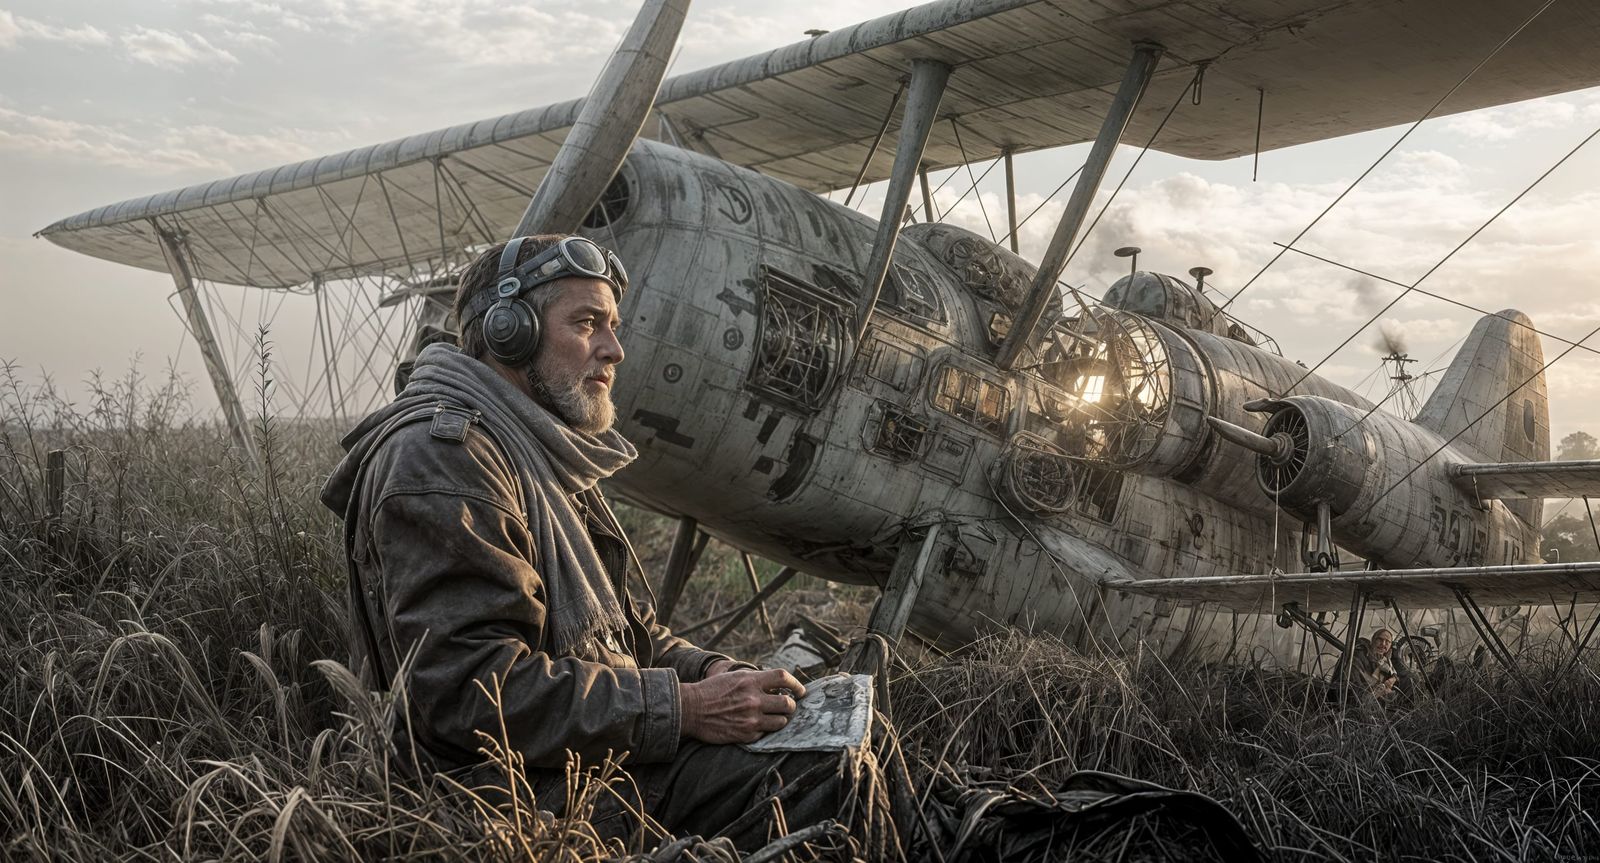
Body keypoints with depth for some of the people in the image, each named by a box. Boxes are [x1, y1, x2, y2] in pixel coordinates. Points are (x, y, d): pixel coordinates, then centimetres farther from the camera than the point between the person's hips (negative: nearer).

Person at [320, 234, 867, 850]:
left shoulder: (544, 456, 20)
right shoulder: (442, 456, -15)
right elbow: (473, 689, -25)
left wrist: (709, 673, 1)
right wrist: (682, 708, -22)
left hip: (609, 748, 10)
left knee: (838, 745, -4)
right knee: (819, 773, -22)